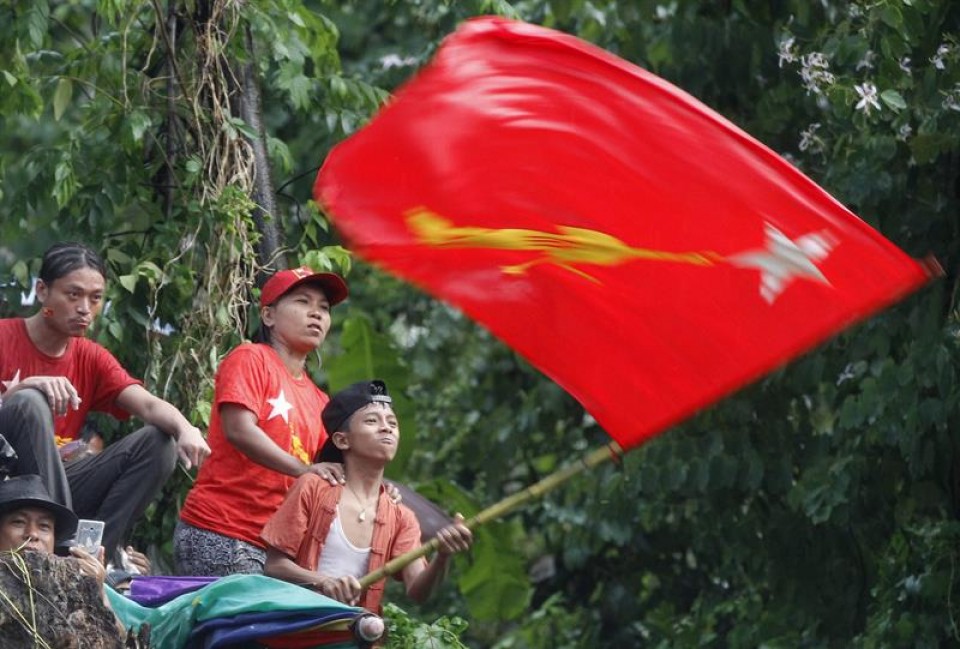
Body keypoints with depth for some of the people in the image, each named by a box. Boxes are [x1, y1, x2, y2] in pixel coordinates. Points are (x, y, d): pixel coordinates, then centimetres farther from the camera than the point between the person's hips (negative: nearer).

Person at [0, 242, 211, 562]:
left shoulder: (91, 359, 8)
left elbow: (148, 404, -7)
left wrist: (185, 429, -30)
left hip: (55, 484, 5)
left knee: (159, 442, -8)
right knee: (31, 402, -30)